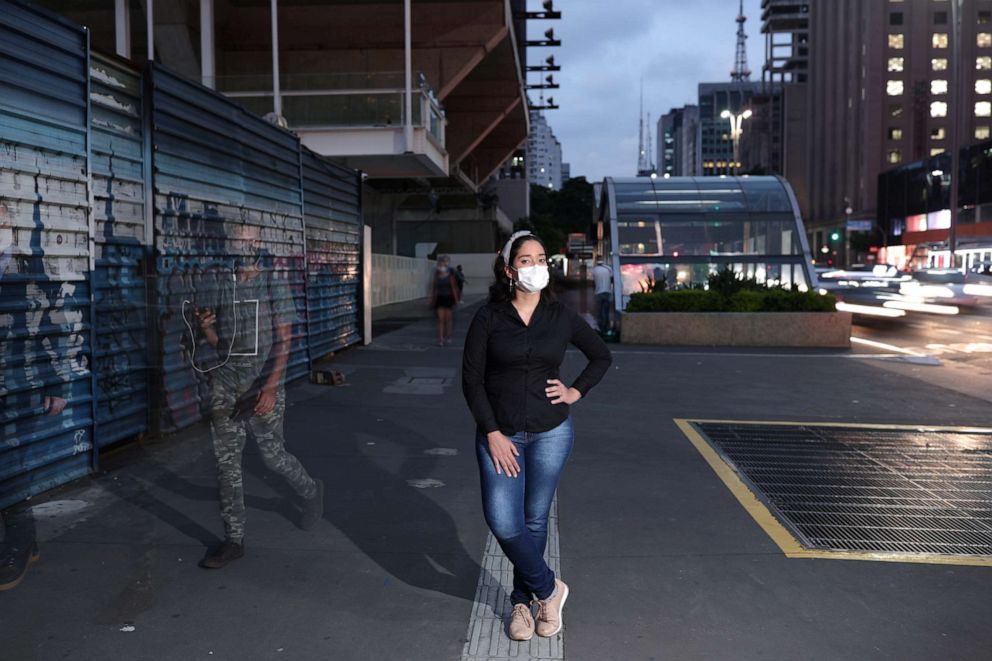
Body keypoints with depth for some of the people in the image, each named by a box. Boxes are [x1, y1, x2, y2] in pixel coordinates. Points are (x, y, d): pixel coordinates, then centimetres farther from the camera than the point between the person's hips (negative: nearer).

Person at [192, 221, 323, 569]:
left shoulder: (274, 286, -4)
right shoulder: (221, 288, 8)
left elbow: (283, 342, -10)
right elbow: (217, 343, 13)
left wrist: (270, 387, -19)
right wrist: (205, 327, -10)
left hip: (262, 387, -4)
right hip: (225, 387, 4)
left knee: (273, 455, 5)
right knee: (226, 462, 4)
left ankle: (311, 491, 36)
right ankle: (234, 539, 14)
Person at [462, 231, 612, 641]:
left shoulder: (561, 318, 0)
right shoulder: (489, 318, -6)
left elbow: (601, 356, 15)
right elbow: (471, 379, -6)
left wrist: (577, 391, 2)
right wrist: (492, 434, -11)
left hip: (550, 433, 1)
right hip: (499, 433, -1)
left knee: (534, 521, 9)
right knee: (502, 521, -10)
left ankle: (523, 600, 29)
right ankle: (548, 589, 14)